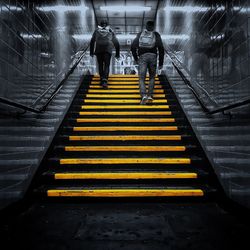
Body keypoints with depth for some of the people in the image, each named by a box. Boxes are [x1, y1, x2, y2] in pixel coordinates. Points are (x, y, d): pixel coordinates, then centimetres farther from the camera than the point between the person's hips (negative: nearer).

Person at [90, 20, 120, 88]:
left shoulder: (97, 31, 21)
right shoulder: (110, 31, 22)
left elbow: (92, 42, 13)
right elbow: (116, 43, 20)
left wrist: (91, 52, 16)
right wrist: (117, 54, 25)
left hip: (98, 50, 1)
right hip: (108, 50, -1)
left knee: (100, 65, 15)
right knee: (106, 65, -2)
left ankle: (101, 79, 13)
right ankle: (104, 81, -19)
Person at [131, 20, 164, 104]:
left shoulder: (140, 34, 18)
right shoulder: (156, 35, 14)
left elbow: (133, 46, 10)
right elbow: (161, 49, 6)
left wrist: (136, 59, 20)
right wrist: (161, 63, 8)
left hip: (142, 57, 0)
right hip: (152, 57, 0)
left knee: (141, 78, -2)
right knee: (152, 77, 17)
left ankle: (144, 95, -23)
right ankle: (150, 95, 6)